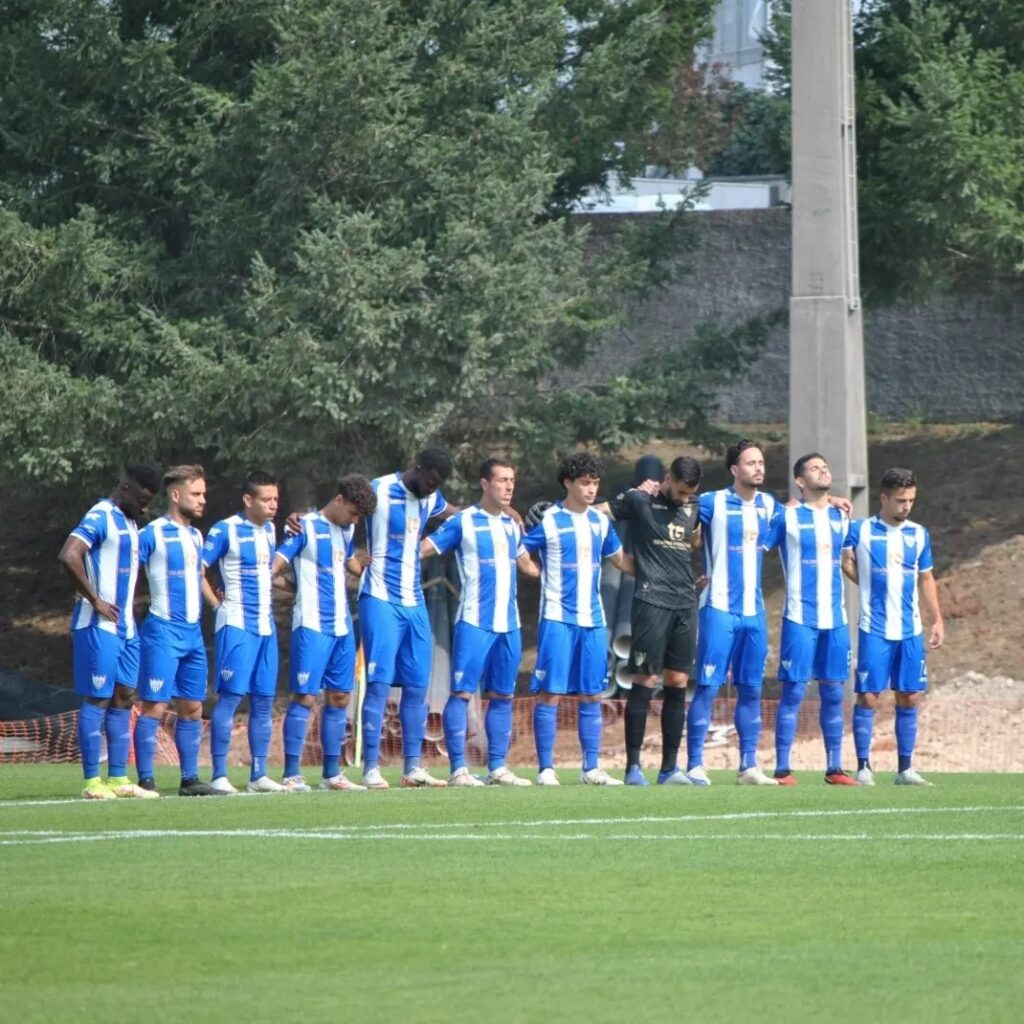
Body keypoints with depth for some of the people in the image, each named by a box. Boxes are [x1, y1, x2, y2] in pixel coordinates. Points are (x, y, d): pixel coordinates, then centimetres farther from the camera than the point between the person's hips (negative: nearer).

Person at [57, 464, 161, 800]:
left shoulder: (129, 522, 16)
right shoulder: (100, 517, -14)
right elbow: (68, 556, -27)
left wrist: (128, 611, 14)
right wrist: (95, 601, -21)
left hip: (124, 625, 9)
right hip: (99, 625, -9)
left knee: (124, 697, 9)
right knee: (98, 699, -6)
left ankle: (118, 779, 12)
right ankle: (92, 782, -4)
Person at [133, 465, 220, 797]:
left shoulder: (196, 536, 15)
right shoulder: (153, 534, -9)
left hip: (193, 632, 8)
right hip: (163, 631, -8)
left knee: (192, 708, 8)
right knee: (154, 706, -8)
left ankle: (190, 779, 13)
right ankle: (146, 780, -7)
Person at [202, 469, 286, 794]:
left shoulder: (270, 530, 14)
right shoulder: (225, 530, -8)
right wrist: (218, 603, -8)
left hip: (266, 625, 7)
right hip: (236, 624, -7)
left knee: (264, 700, 6)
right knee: (231, 695, -10)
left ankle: (258, 776, 10)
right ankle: (219, 775, -10)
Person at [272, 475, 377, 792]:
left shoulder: (347, 531, 15)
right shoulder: (306, 528, -7)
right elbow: (277, 563, -15)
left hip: (342, 627, 8)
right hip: (311, 626, -8)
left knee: (339, 697, 8)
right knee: (305, 697, -9)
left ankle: (332, 773, 15)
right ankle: (291, 774, -7)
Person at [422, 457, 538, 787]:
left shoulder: (512, 526, 15)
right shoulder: (463, 522, -3)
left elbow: (527, 564, 31)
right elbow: (422, 549, -4)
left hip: (508, 623, 6)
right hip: (474, 622, -6)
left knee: (502, 695, 8)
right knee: (462, 692, -8)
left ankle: (497, 768, 13)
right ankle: (458, 769, -8)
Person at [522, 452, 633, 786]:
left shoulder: (600, 521, 12)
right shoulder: (548, 520, -4)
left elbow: (620, 560, 24)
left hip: (592, 620, 5)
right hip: (557, 618, -5)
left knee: (591, 696, 7)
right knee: (550, 693, -6)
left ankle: (591, 769, 12)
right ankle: (546, 769, -3)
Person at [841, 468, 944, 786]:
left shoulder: (919, 534, 10)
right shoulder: (861, 530, -2)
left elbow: (926, 579, 17)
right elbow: (846, 562, 7)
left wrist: (936, 621, 12)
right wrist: (871, 587, 0)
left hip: (911, 631, 4)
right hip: (874, 629, -4)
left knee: (909, 698, 5)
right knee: (868, 696, -5)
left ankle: (905, 769, 11)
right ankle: (864, 767, 1)